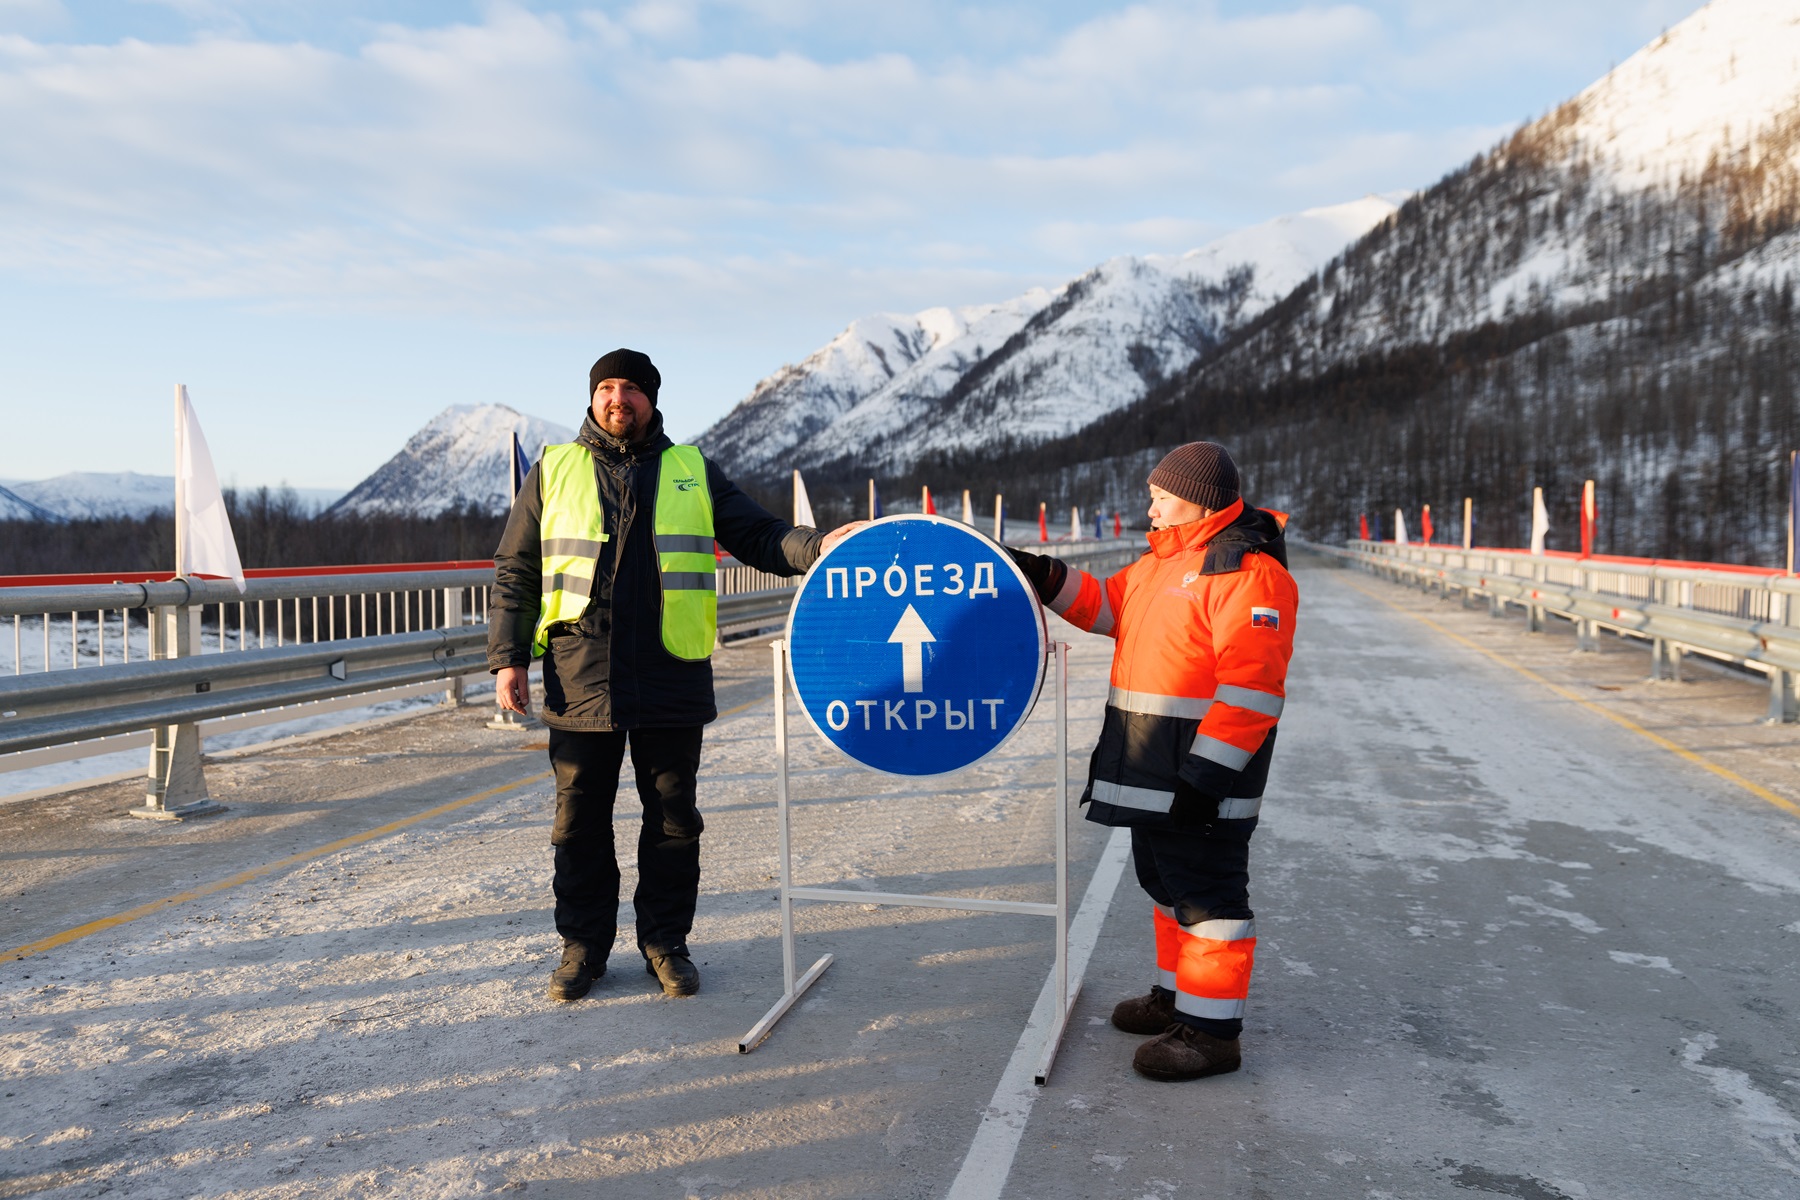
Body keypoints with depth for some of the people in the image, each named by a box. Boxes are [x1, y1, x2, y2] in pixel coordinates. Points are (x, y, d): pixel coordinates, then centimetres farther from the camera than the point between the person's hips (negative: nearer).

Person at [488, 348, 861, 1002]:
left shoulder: (693, 471, 10)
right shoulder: (553, 471, 9)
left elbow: (759, 536, 7)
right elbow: (514, 572, 10)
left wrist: (819, 545, -12)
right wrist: (507, 657, 1)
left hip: (672, 680, 1)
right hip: (580, 680, 0)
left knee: (673, 819, 8)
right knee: (579, 820, 8)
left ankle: (665, 941, 24)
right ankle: (583, 945, 24)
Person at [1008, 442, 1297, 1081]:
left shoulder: (1249, 572, -18)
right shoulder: (1163, 562, 14)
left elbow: (1250, 689, -23)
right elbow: (1108, 604, 22)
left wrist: (1205, 776, -25)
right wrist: (1047, 579, 6)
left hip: (1204, 771, -10)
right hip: (1152, 767, 10)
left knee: (1205, 888, -2)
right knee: (1167, 880, 20)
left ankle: (1211, 1031, 9)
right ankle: (1177, 994, 36)